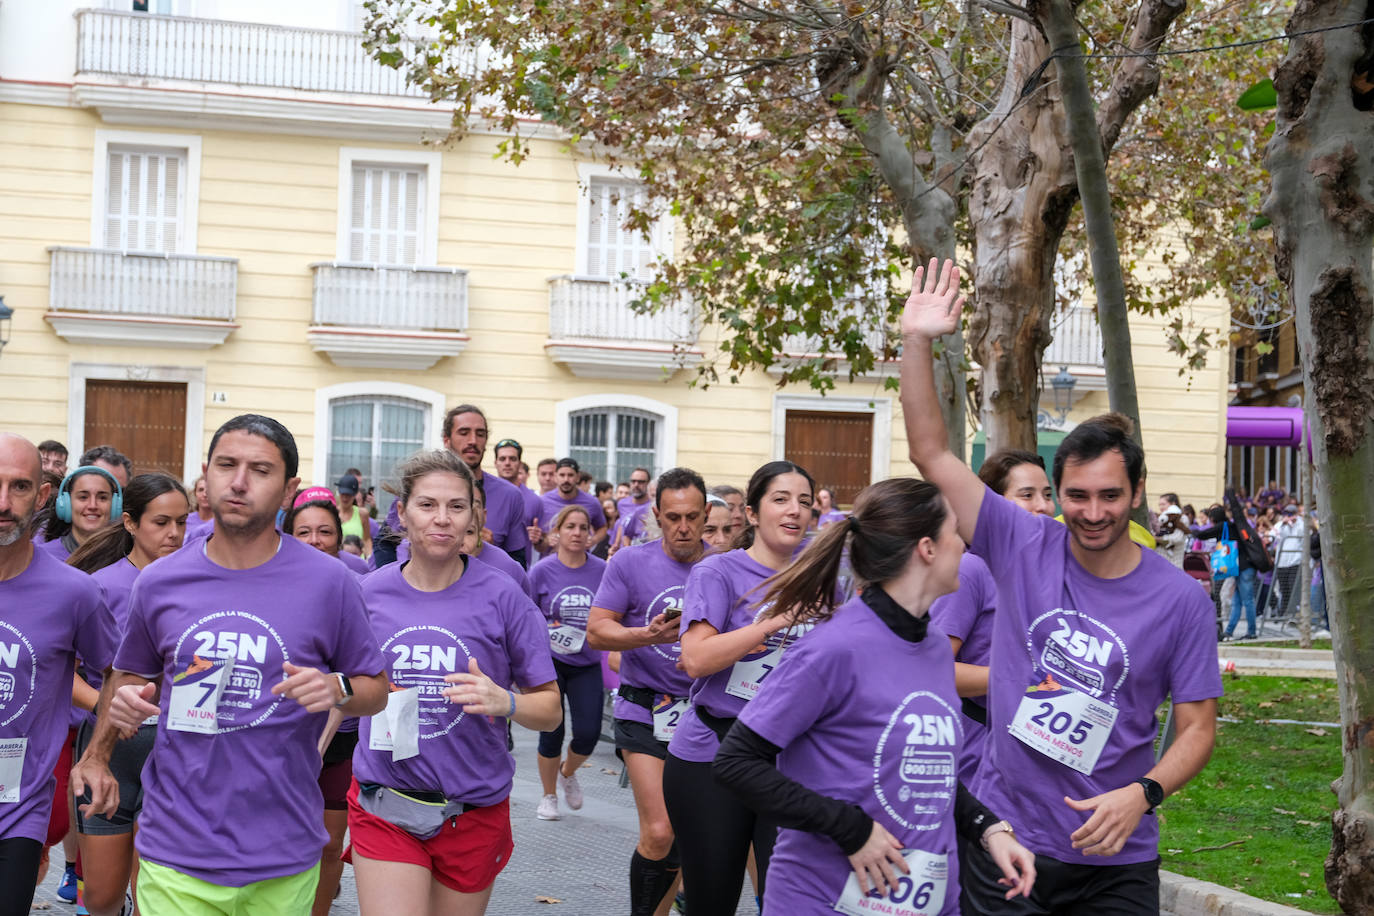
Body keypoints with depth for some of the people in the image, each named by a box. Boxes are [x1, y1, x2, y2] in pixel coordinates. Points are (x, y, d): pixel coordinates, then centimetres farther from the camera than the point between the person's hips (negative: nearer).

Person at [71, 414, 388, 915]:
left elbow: (376, 690, 4)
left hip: (284, 858, -1)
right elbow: (130, 673, 18)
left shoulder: (330, 582, -5)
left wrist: (338, 689, -18)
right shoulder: (157, 583, 2)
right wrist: (96, 755, 1)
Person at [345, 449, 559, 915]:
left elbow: (550, 707, -4)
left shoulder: (500, 596, -6)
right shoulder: (369, 592, 0)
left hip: (474, 808, 0)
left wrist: (504, 701, -23)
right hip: (384, 808, 0)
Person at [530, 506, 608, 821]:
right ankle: (549, 796, 23)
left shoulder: (602, 570, -1)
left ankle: (568, 773, 28)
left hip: (587, 664, 2)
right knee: (552, 733, 0)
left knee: (588, 733, -6)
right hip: (549, 662, -2)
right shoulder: (543, 570, -6)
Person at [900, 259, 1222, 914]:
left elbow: (1197, 726, -1)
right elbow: (932, 454, -5)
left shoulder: (1179, 600, -5)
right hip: (1003, 836, 1)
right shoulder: (1023, 548, -3)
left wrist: (1143, 794, -19)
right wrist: (917, 344, -14)